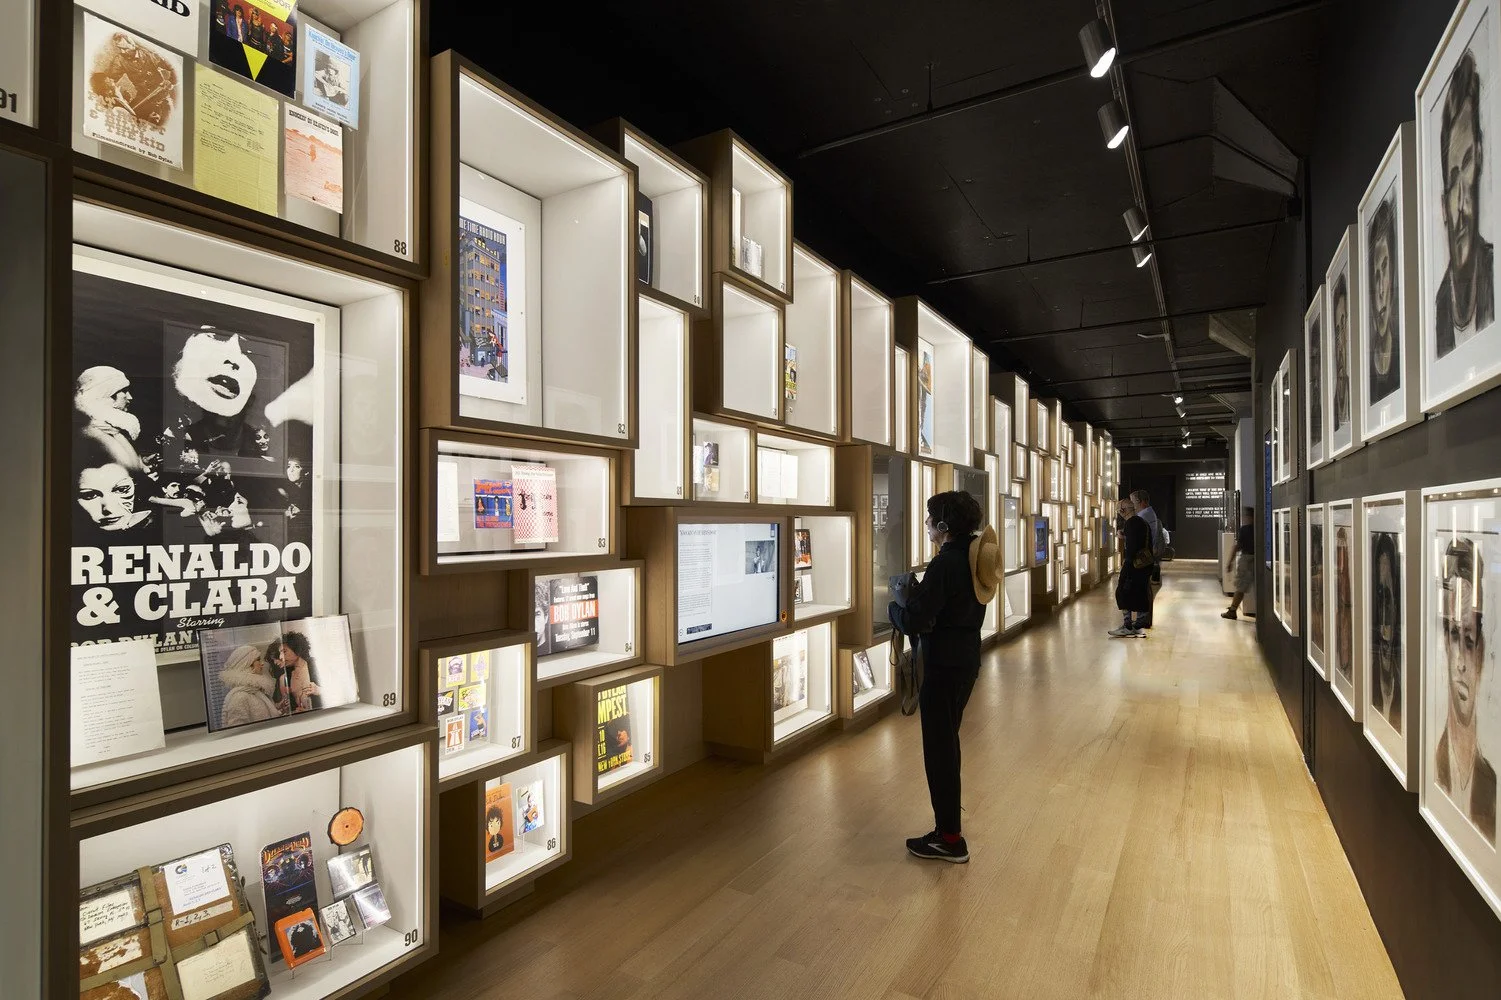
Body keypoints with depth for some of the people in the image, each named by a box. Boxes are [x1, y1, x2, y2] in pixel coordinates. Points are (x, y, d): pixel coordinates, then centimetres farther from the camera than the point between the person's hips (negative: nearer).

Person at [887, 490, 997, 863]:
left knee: (938, 747, 3)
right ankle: (948, 822, 33)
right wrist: (916, 595, 5)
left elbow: (913, 622, -23)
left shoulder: (945, 564, -22)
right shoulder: (974, 557, 6)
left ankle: (950, 839, 15)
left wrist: (894, 607, -4)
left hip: (944, 663, -9)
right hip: (967, 657, 9)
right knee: (947, 741, 21)